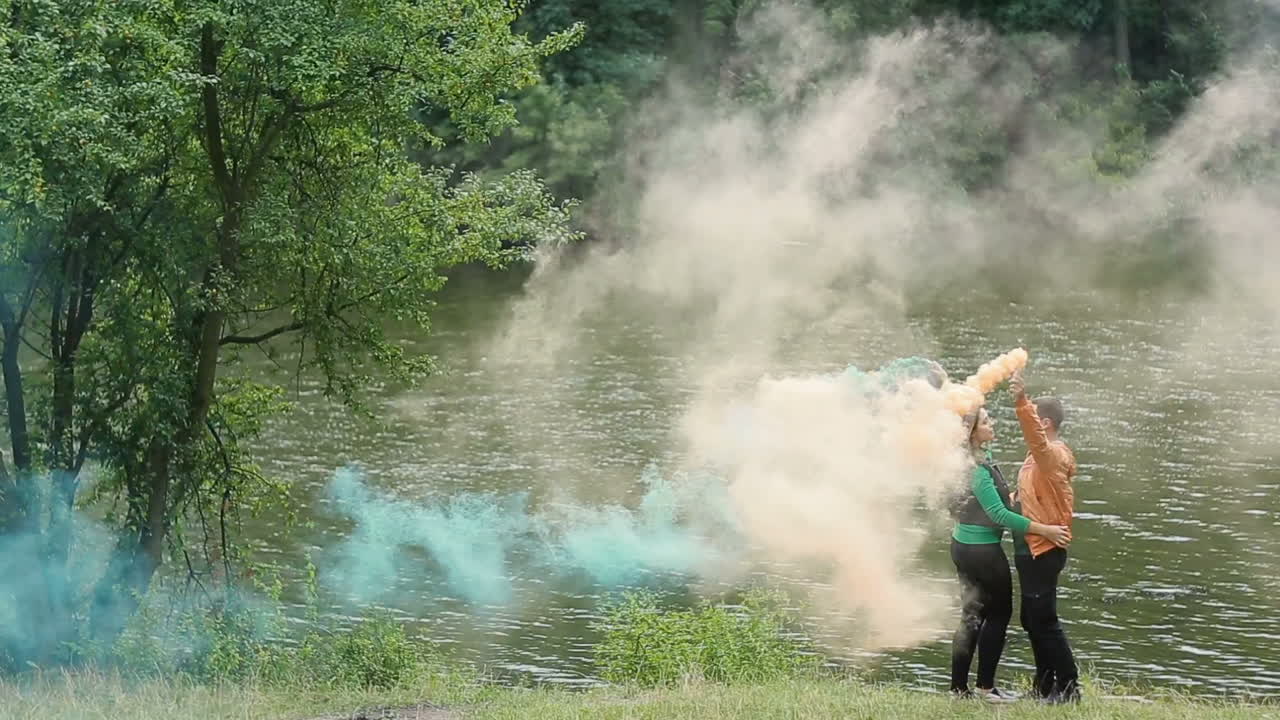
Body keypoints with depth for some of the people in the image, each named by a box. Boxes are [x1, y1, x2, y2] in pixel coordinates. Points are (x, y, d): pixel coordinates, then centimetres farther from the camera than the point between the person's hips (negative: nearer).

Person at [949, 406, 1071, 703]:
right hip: (983, 550, -9)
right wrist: (1044, 530, -24)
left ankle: (959, 687, 16)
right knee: (999, 613, 5)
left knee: (973, 614, 14)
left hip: (962, 545, 9)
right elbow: (998, 514, -25)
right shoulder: (978, 468, -22)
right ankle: (986, 686, 7)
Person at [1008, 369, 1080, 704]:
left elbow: (1036, 437, -40)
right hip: (1032, 549, 10)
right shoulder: (1043, 455, 15)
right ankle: (1045, 685, 24)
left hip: (1043, 551, -10)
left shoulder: (1053, 454, -17)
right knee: (1031, 619, 15)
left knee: (1043, 620, -7)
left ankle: (1069, 687, 0)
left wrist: (1021, 401, -53)